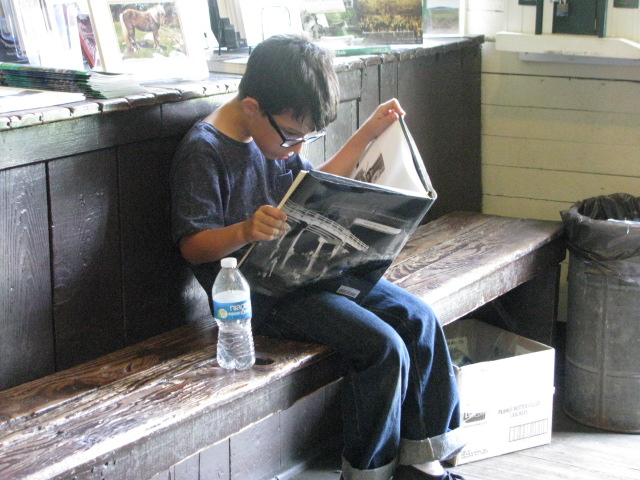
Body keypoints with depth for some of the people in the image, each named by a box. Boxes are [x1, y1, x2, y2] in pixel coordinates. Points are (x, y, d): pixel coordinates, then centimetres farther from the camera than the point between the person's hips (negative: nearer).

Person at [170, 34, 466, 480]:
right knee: (381, 346, -21)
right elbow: (192, 245, -16)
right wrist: (245, 231, -35)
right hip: (258, 291, -9)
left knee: (418, 318, -3)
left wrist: (368, 134, 18)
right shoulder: (203, 150, -16)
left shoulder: (278, 134, 8)